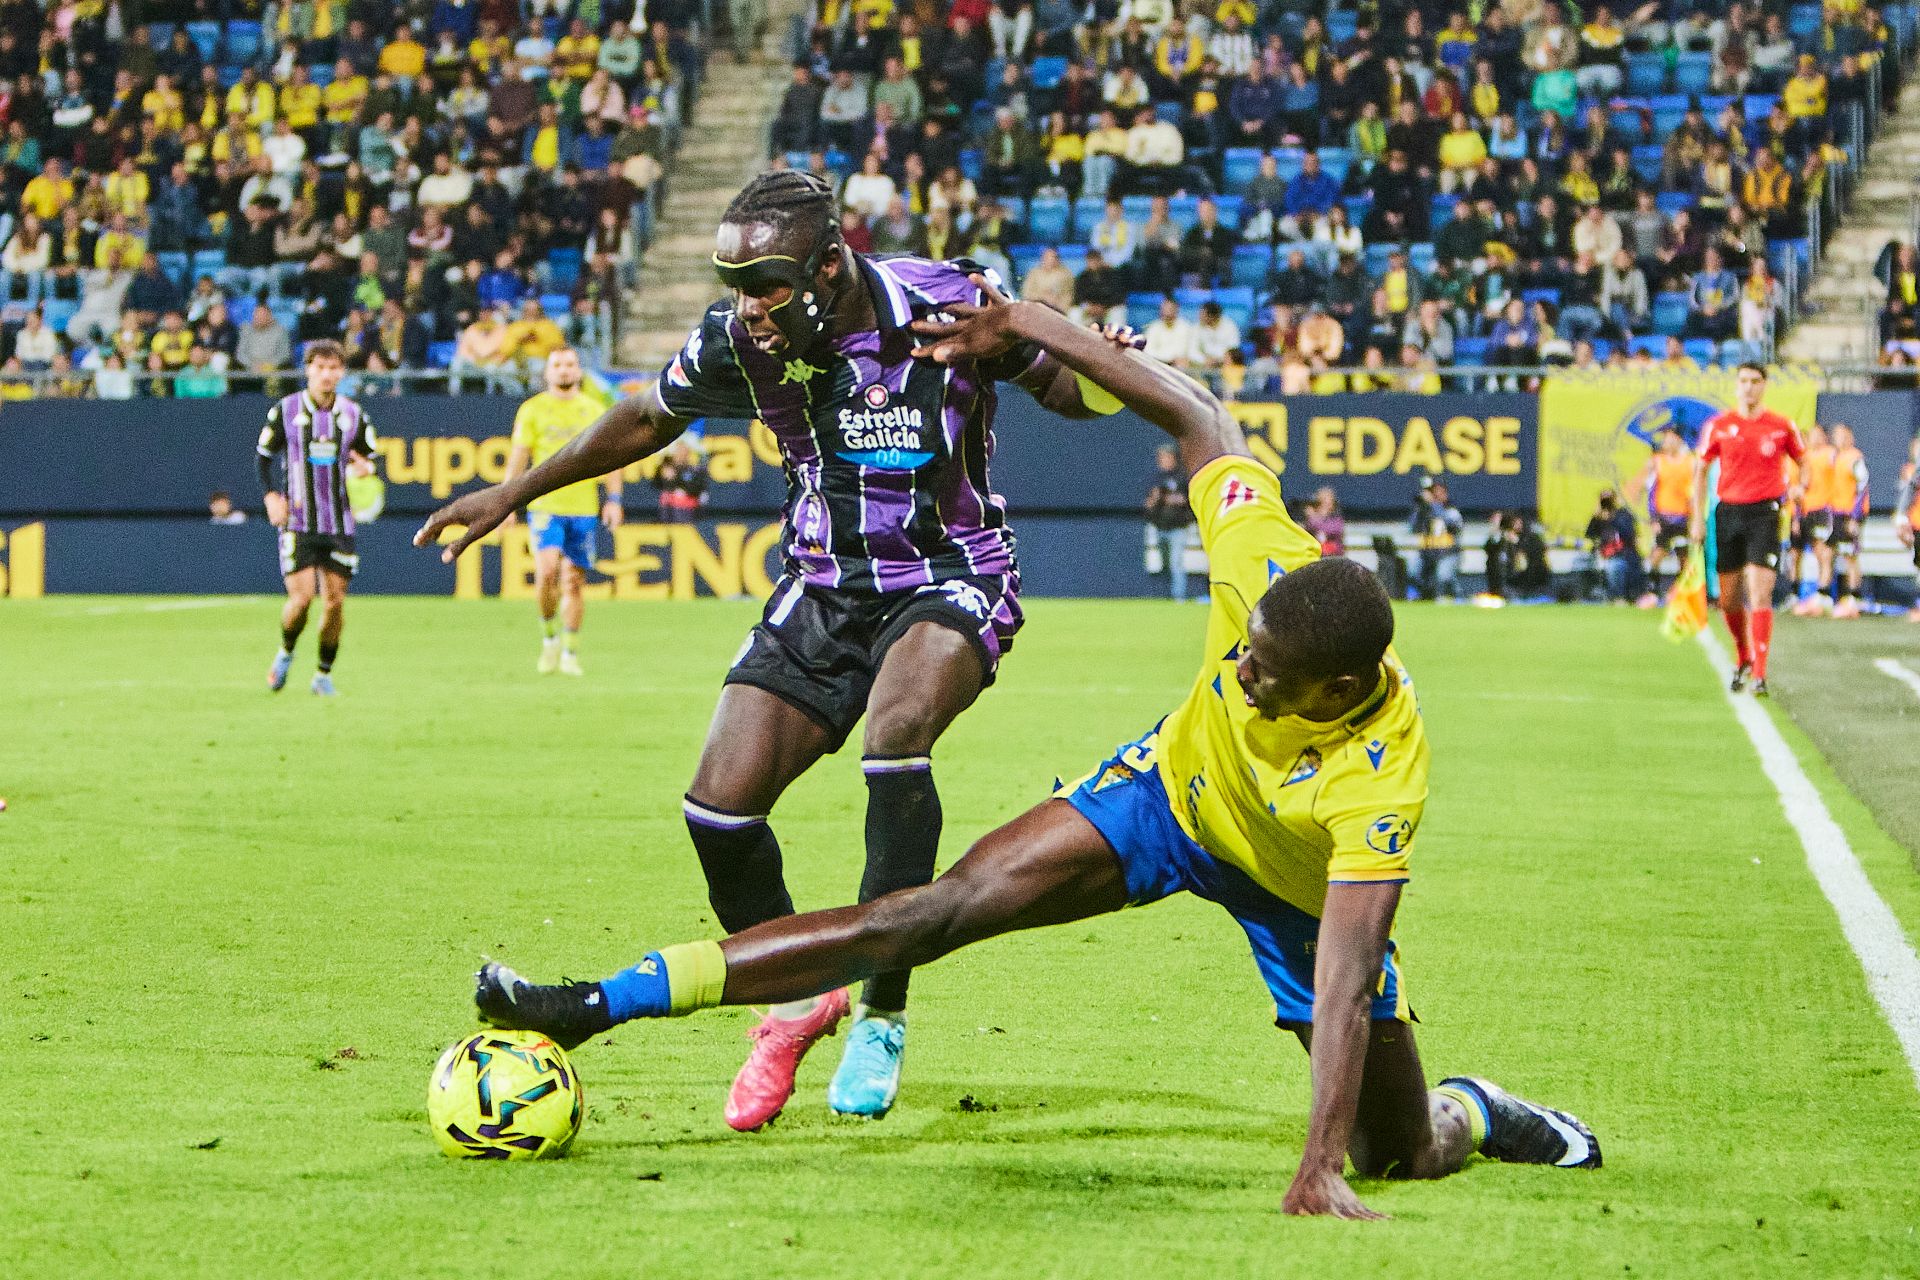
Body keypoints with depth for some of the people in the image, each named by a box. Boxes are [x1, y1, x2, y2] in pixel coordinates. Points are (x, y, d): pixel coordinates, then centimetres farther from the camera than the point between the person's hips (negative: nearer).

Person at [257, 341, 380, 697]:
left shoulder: (354, 415, 4)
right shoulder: (284, 411, -1)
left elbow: (372, 459, 13)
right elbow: (263, 455, 8)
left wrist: (364, 467, -11)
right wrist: (271, 496, -6)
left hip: (339, 524, 2)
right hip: (297, 522, -2)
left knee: (335, 601, 0)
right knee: (301, 597, -14)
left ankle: (324, 674, 17)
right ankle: (285, 653, 16)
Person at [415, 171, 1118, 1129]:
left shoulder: (943, 303, -21)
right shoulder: (736, 338, -11)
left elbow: (1073, 391, -5)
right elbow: (648, 420, 10)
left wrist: (1106, 375, -30)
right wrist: (512, 493, 15)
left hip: (951, 578, -4)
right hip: (822, 587, 4)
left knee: (895, 731, -34)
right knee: (721, 807, -10)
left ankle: (881, 1014, -20)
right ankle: (797, 1003, 18)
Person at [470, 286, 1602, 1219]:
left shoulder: (1383, 779, -41)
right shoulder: (1268, 561, -32)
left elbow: (1345, 985, -42)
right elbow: (1195, 417, -15)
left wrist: (1320, 1172, -48)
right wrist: (1029, 325, -14)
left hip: (1304, 883, -3)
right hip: (1177, 788, 3)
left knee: (1399, 1157, -2)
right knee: (937, 913, -13)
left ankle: (1478, 1112, 38)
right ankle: (608, 1001, -16)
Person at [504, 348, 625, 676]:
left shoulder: (594, 411, 10)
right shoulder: (532, 410, 5)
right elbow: (518, 456, 3)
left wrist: (613, 498, 2)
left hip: (584, 509, 2)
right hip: (544, 506, -2)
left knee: (574, 580, 2)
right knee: (547, 570, -20)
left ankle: (570, 653, 11)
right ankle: (549, 637, 1)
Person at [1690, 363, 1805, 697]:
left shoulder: (1781, 426, 2)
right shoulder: (1718, 426, 4)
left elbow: (1803, 461, 15)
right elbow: (1700, 471, 11)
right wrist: (1698, 517, 4)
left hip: (1765, 513, -2)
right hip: (1728, 513, 2)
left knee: (1760, 595, -13)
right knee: (1728, 599, 7)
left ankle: (1759, 675, -13)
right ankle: (1743, 658, 33)